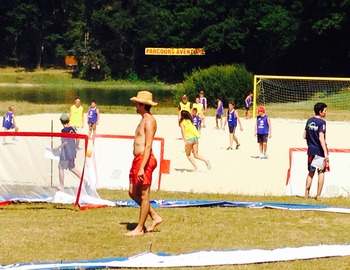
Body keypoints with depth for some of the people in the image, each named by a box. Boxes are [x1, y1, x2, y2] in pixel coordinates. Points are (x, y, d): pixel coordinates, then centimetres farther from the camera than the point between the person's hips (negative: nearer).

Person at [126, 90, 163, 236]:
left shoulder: (149, 121, -13)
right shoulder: (143, 120, 18)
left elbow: (148, 146, -20)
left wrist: (142, 168, -24)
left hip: (145, 160, -11)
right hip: (138, 159, 11)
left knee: (144, 195, -2)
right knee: (133, 192, 14)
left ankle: (139, 228, 3)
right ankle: (155, 217, 20)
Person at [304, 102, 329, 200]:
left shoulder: (309, 121, 6)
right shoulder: (321, 122, -15)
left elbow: (305, 136, 10)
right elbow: (321, 138, -22)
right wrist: (326, 153, -24)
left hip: (311, 150, 6)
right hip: (320, 151, -6)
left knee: (311, 172, 15)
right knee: (321, 172, 3)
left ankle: (307, 194, 16)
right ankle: (318, 195, 2)